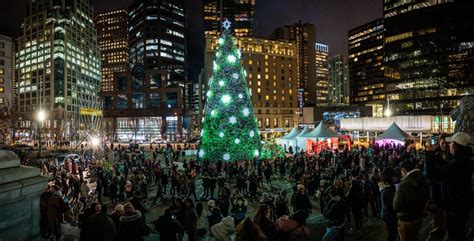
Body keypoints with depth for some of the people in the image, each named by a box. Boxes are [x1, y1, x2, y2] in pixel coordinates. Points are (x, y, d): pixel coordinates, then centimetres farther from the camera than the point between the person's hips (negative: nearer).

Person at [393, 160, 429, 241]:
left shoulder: (404, 184, -29)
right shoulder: (423, 181, -6)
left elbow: (396, 207, -22)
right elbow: (426, 199, 10)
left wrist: (396, 193, -8)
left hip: (406, 221, -6)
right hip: (419, 218, 7)